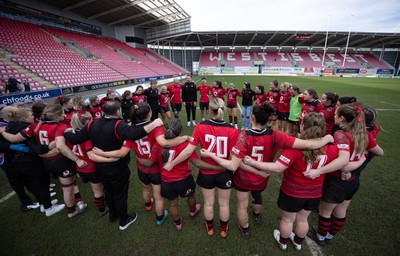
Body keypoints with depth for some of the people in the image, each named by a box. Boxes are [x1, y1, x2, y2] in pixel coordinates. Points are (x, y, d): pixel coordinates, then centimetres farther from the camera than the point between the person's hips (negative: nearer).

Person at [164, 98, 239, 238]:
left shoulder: (201, 127, -20)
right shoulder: (232, 130, -21)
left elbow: (188, 151, -21)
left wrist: (171, 164, -8)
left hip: (206, 173, 1)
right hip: (224, 173, 0)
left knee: (208, 203, 25)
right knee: (224, 204, 25)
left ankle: (210, 228, 51)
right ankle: (223, 229, 49)